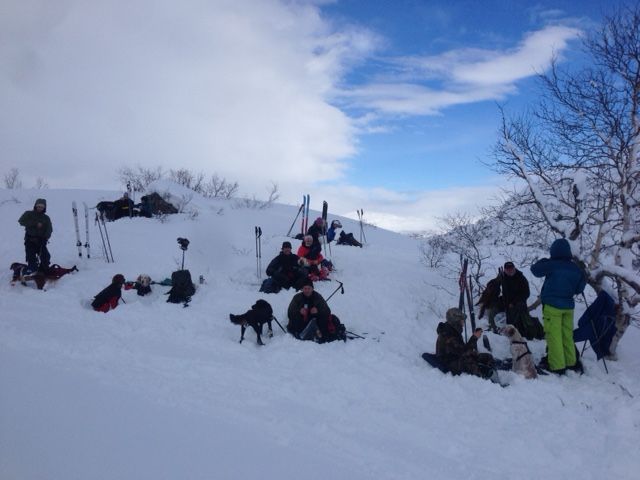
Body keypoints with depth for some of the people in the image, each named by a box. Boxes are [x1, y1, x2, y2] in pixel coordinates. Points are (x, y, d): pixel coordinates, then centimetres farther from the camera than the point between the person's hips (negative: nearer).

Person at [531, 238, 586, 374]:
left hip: (552, 305, -6)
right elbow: (579, 288, 11)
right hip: (568, 306, 6)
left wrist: (544, 261, 15)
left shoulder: (552, 265, -14)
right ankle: (571, 362, 24)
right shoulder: (576, 269, 3)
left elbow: (535, 269, 0)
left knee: (554, 336, -3)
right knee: (567, 335, 16)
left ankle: (557, 366, -3)